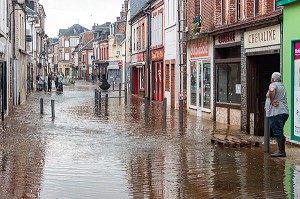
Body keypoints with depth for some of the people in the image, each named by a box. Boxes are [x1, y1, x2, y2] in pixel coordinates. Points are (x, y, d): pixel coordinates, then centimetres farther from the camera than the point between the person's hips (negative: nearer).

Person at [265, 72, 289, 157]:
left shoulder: (273, 85, -7)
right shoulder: (282, 86, 22)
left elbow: (271, 90, -31)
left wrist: (272, 101, -19)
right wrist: (267, 106, 24)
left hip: (276, 113, -9)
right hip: (284, 112, 9)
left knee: (278, 132, -8)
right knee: (280, 132, 15)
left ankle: (281, 151, -10)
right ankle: (281, 150, 17)